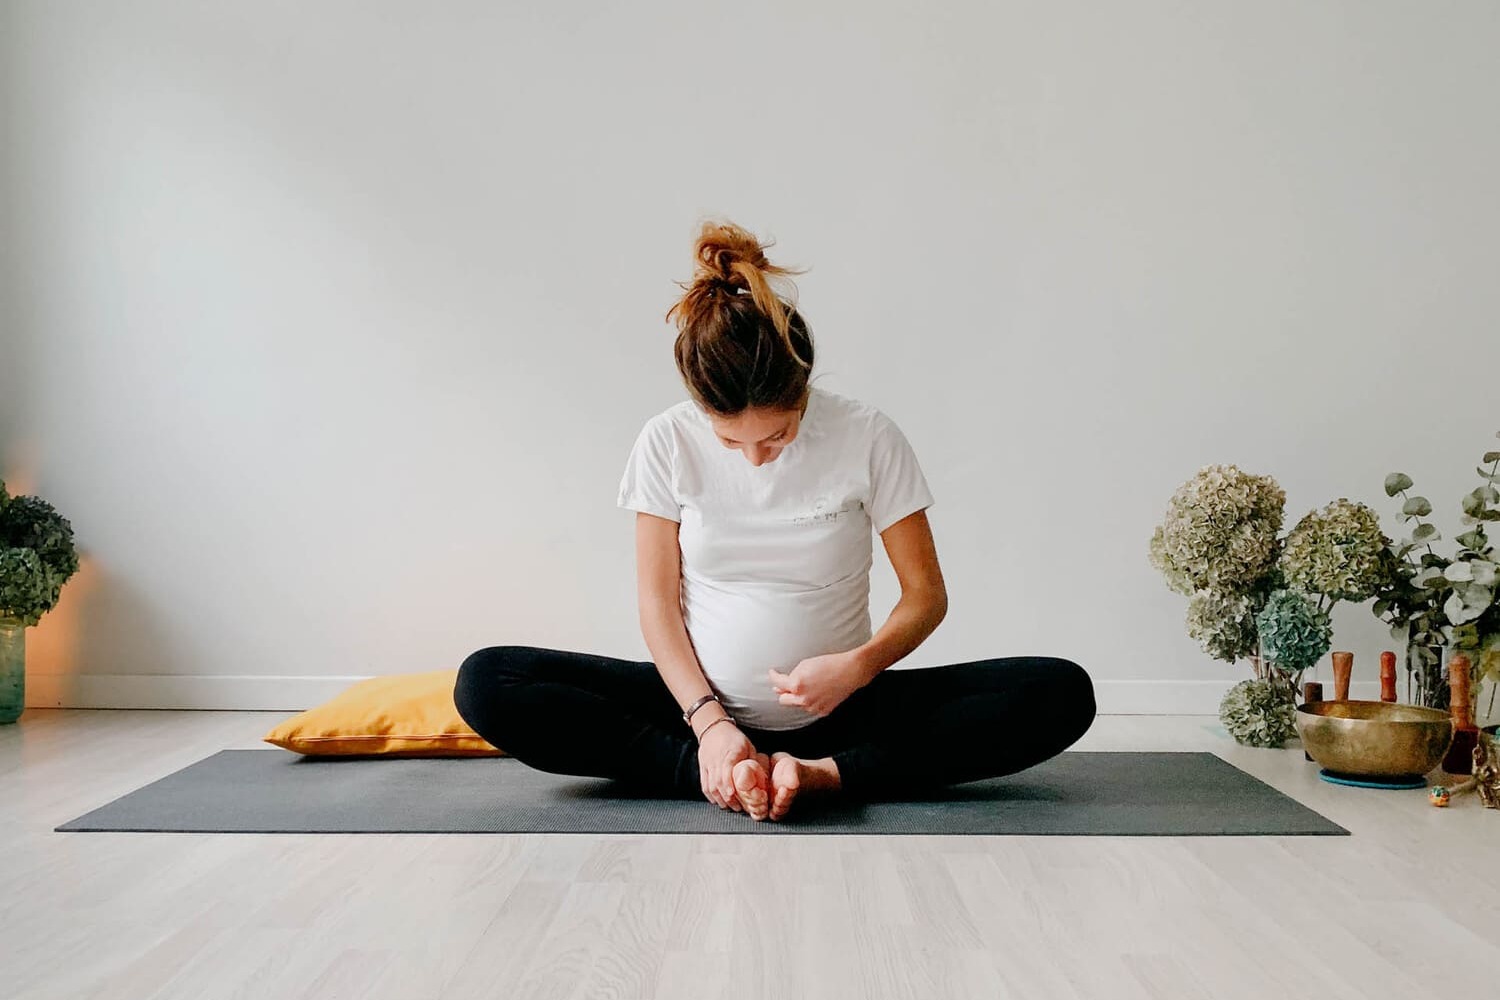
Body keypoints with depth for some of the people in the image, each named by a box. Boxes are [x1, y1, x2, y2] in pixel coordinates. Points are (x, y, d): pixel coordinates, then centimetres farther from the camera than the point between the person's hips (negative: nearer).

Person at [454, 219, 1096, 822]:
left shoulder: (867, 437, -9)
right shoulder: (668, 442, -6)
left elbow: (926, 593, -3)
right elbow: (657, 602, -2)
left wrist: (858, 666, -23)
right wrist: (708, 721, -16)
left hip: (835, 713, -1)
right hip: (706, 704, 1)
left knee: (1062, 694, -22)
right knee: (484, 682, -19)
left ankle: (821, 774, -27)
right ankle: (720, 771, -26)